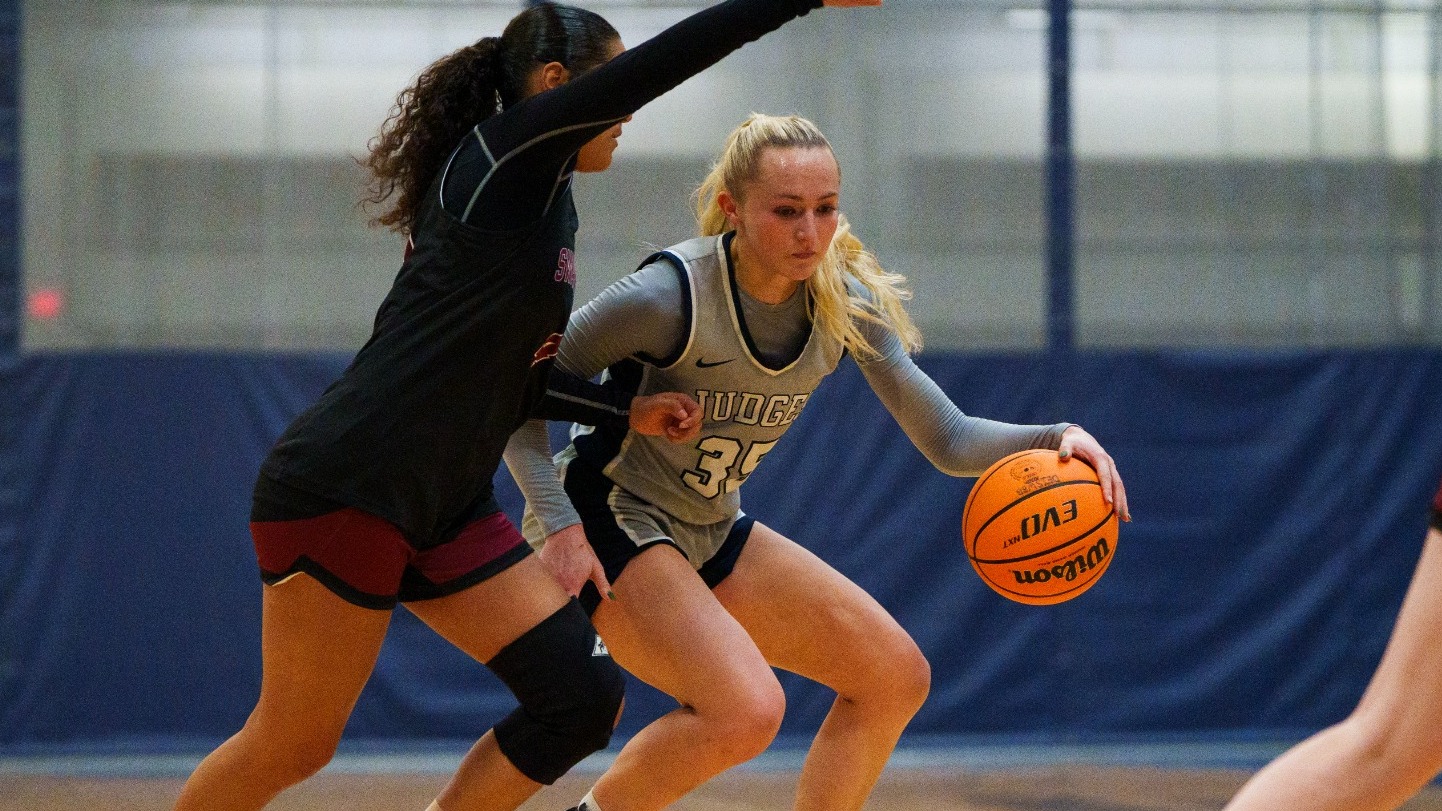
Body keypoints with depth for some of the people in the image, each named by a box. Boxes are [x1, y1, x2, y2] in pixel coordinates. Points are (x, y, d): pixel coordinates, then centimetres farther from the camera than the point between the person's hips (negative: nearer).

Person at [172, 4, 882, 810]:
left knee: (583, 698, -1)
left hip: (447, 508, 9)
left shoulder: (547, 208, 16)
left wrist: (631, 410, 18)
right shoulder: (503, 156, -10)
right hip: (343, 492, -9)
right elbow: (655, 66, -21)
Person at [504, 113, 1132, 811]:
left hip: (710, 534, 7)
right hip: (605, 521, -7)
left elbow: (946, 439, -4)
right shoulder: (672, 295, -25)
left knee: (896, 677, 2)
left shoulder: (844, 303, -7)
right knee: (746, 708, -29)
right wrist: (556, 523, -29)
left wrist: (1056, 438, -22)